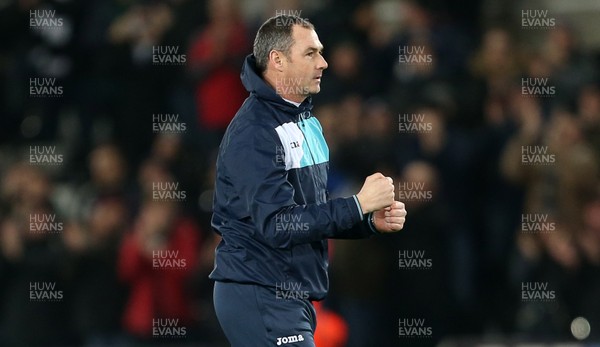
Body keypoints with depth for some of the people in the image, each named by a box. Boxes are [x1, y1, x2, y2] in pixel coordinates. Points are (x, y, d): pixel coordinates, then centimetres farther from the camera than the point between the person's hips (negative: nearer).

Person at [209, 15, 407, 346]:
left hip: (293, 299, 9)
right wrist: (359, 205, -22)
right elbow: (278, 225, -24)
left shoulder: (305, 120, 15)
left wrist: (372, 222, 3)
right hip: (260, 299, -9)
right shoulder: (254, 132, -16)